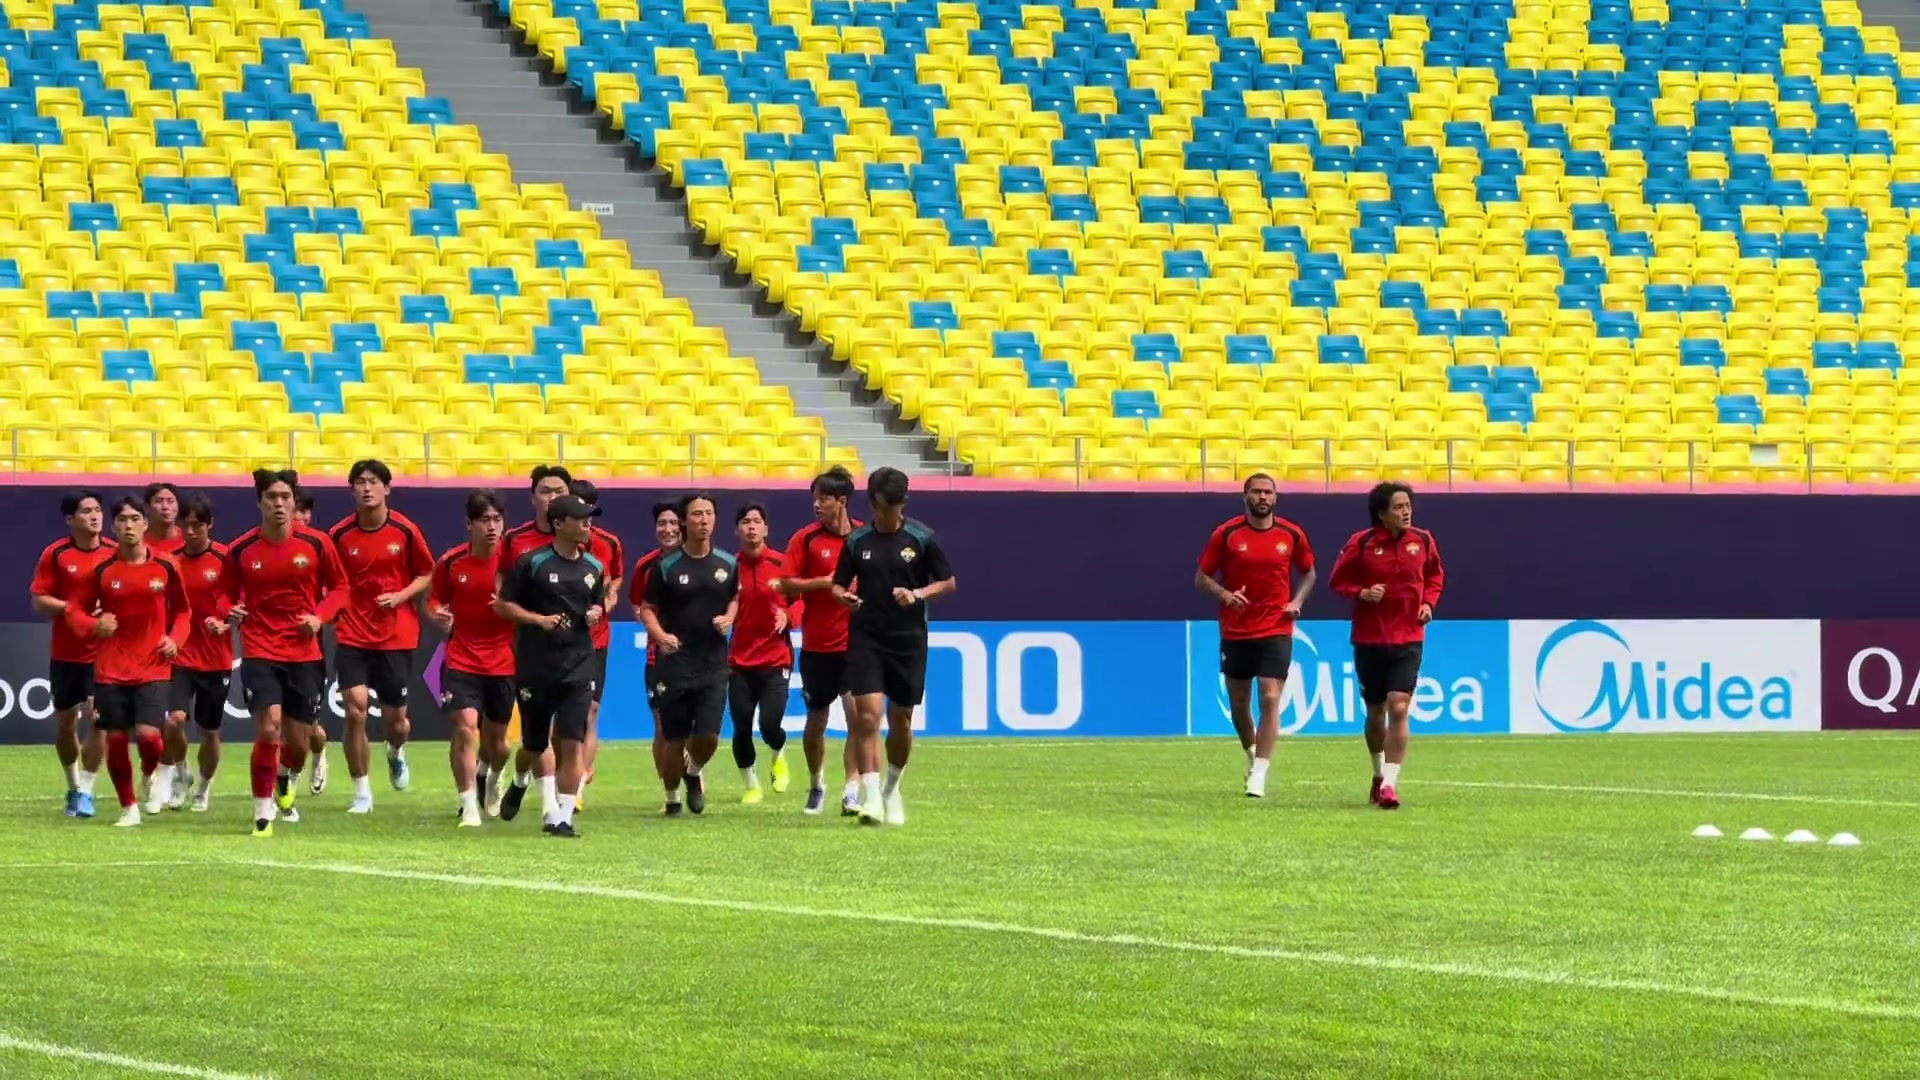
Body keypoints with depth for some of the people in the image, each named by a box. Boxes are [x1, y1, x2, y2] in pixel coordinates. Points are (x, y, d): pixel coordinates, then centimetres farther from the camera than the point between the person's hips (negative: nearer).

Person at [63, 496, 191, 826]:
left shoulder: (165, 569, 0)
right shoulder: (102, 571, -1)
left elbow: (182, 611, 12)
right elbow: (75, 610, 6)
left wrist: (174, 639, -6)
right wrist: (93, 625, -15)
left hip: (153, 668, -1)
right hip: (110, 669, 1)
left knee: (147, 733, -17)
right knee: (115, 739, 2)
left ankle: (153, 774, 19)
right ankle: (128, 808, 20)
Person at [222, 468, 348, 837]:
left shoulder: (316, 544, -4)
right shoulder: (241, 550, -3)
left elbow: (339, 587, 7)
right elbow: (228, 593, 9)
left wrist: (320, 616, -11)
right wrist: (231, 611, -14)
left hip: (304, 652, 2)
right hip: (260, 651, -1)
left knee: (297, 741, 8)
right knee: (268, 728, -20)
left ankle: (284, 779, 46)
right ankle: (262, 815, -8)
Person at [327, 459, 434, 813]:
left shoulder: (405, 531, -4)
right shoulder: (340, 534, -3)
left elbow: (426, 575, 6)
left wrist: (400, 596, -10)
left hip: (396, 635, 0)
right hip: (352, 635, 0)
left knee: (395, 720, 6)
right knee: (355, 708, -15)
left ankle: (396, 753, 45)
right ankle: (362, 794, -3)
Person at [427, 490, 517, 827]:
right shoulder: (451, 563, -5)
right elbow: (435, 599, 9)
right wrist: (437, 614, -14)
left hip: (502, 663, 1)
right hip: (461, 662, -1)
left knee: (495, 741, 12)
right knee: (464, 728, -18)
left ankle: (490, 779, 47)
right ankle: (469, 808, -11)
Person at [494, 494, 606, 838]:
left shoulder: (593, 567, 8)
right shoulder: (532, 563, -7)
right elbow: (504, 605, -3)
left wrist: (596, 613, 0)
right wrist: (538, 619, -17)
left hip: (578, 665, 2)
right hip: (535, 664, -2)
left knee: (571, 742, -9)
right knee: (535, 743, 10)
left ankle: (562, 817, -6)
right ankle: (521, 782, 43)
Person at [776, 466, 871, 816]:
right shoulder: (805, 539, -1)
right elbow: (788, 586, -4)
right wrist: (826, 582, -15)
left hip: (855, 642, -1)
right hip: (817, 645, 1)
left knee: (856, 711, -15)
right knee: (816, 719, 11)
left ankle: (852, 789, -14)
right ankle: (816, 783, 33)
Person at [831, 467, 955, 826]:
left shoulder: (922, 538, -2)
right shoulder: (857, 540, 3)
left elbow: (948, 582, 3)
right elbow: (839, 584, 10)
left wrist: (918, 594, -15)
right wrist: (844, 597, -14)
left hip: (908, 640, 0)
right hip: (866, 638, 0)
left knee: (901, 721, 9)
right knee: (868, 714, -15)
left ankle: (892, 789, 32)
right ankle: (871, 796, -16)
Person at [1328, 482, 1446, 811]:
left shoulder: (1422, 541, -1)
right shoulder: (1361, 544, -8)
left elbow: (1435, 575, 16)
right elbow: (1338, 581, 0)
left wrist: (1428, 602, -1)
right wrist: (1362, 593, -19)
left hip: (1408, 639, 0)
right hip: (1369, 639, 0)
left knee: (1398, 708, -15)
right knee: (1375, 712, 12)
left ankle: (1389, 785, -16)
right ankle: (1379, 774, 36)